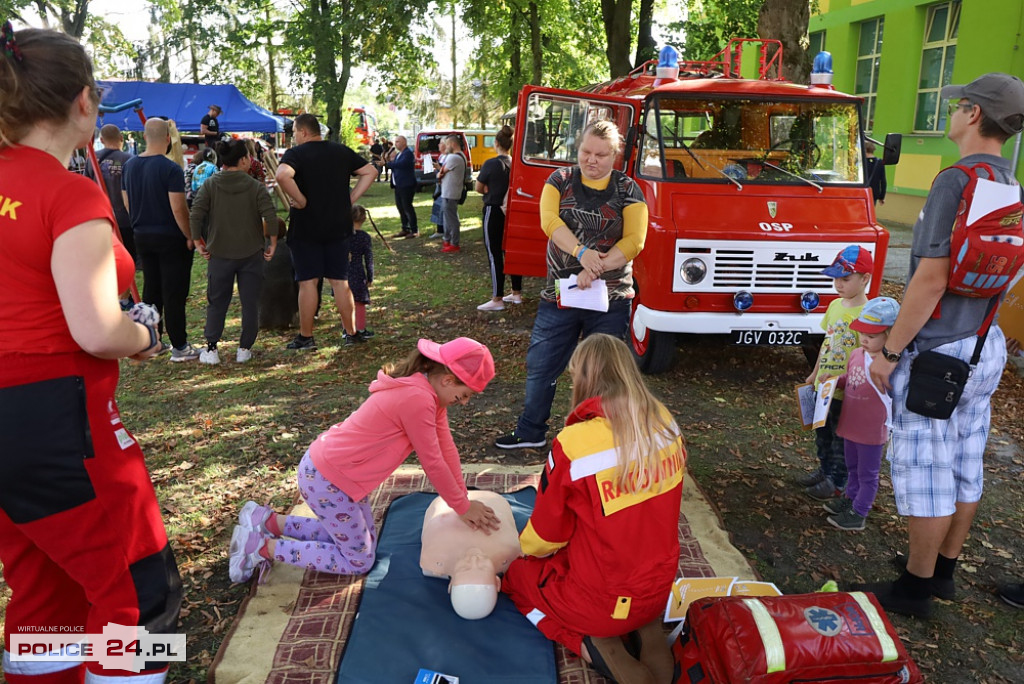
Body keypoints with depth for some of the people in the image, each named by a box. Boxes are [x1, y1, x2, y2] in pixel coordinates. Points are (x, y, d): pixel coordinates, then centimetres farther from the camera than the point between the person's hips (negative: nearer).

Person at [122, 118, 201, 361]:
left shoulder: (129, 166, 5)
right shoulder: (171, 169, -16)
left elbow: (127, 203, 11)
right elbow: (178, 209, -20)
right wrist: (190, 237, -9)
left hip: (142, 237, 7)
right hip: (170, 238, -6)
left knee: (151, 289, 17)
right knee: (174, 293, -2)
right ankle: (179, 347, 3)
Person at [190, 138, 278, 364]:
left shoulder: (209, 186, 0)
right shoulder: (256, 187, -4)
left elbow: (195, 215, -7)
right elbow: (270, 217, -14)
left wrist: (199, 243, 3)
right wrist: (273, 244, -3)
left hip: (219, 253, 2)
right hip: (251, 254, -1)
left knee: (216, 302, 12)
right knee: (250, 302, 9)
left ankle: (211, 348, 8)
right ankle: (245, 348, 12)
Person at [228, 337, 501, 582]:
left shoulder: (426, 390, 2)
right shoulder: (417, 400, -28)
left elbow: (446, 446, 3)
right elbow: (432, 463, -20)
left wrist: (464, 500, 2)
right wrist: (463, 507, -7)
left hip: (330, 464, 10)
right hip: (326, 480, -10)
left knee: (356, 536, 22)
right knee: (359, 561, 6)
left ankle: (269, 522, 23)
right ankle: (261, 546, 8)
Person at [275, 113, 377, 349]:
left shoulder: (296, 153, -9)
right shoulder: (341, 151, 7)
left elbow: (282, 175, -29)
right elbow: (370, 172, 11)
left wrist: (300, 200, -17)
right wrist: (350, 198, 5)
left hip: (306, 228, -4)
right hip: (339, 226, 4)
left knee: (308, 282, 3)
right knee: (340, 281, 10)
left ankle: (305, 337, 10)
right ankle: (351, 333, 14)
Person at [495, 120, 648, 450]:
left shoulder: (627, 190, 0)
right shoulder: (561, 180, 3)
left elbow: (634, 240, -11)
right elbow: (549, 221, -14)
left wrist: (596, 269, -26)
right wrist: (581, 252, -32)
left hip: (610, 300, -1)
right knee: (540, 366, 9)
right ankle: (530, 432, 28)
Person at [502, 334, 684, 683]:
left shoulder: (573, 444, -26)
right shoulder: (666, 424, -9)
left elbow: (547, 534, -11)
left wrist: (528, 547, 13)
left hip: (601, 600, -5)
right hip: (660, 587, 5)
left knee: (517, 571, 21)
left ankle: (594, 644, 0)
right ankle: (648, 630, 11)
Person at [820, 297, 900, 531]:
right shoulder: (857, 354, 0)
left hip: (872, 431, -7)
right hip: (850, 425, 7)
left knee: (867, 474, 12)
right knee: (853, 468, 26)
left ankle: (859, 513, 23)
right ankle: (851, 497, 45)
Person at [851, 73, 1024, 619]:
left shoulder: (956, 182, -19)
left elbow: (931, 279, -23)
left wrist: (889, 352, -16)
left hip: (936, 353, -9)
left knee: (924, 470, 2)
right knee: (965, 466, 17)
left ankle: (915, 588, 15)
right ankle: (943, 571, 33)